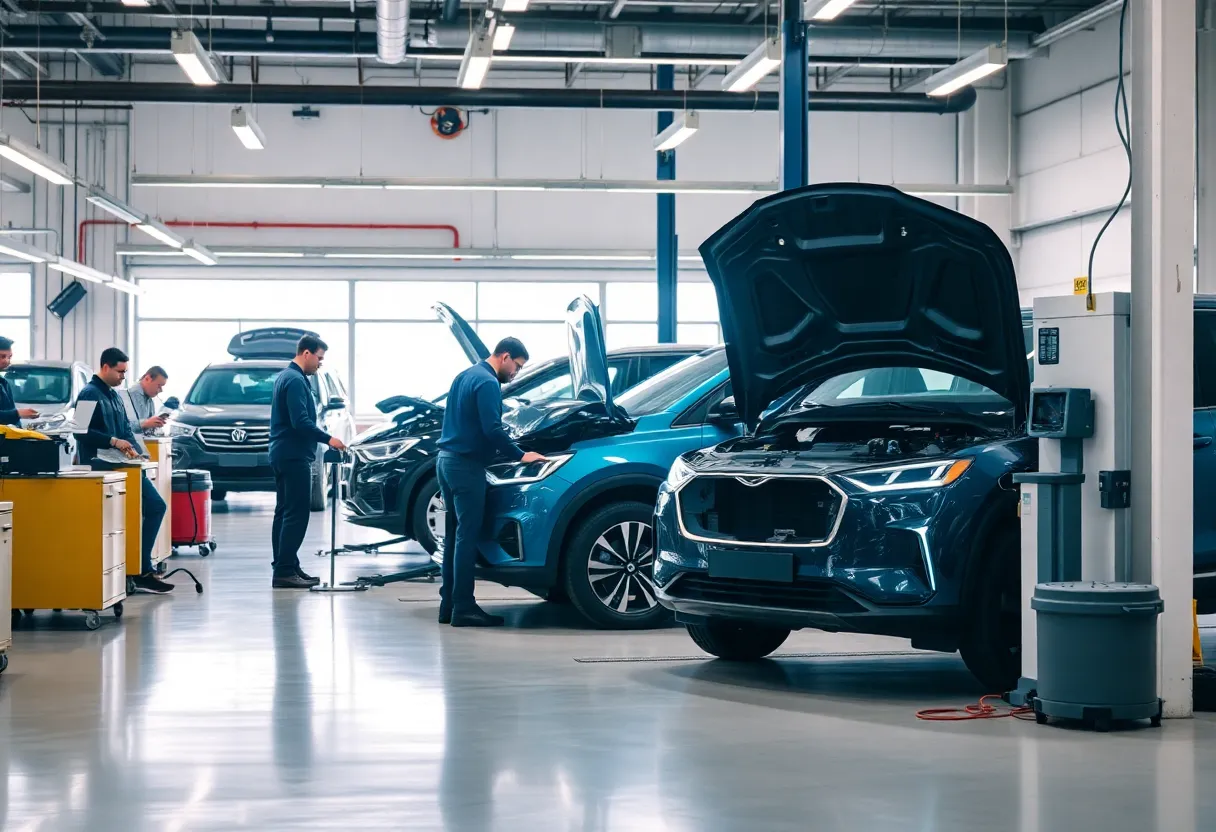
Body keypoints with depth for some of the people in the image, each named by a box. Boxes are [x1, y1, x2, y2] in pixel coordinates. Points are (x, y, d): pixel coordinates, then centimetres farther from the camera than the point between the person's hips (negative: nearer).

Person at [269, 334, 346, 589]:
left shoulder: (287, 377, 18)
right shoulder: (295, 380, -15)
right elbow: (301, 422, -24)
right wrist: (328, 439, -19)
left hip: (284, 454, 11)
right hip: (294, 456, -11)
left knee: (285, 513, 11)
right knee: (297, 514, -11)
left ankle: (284, 568, 13)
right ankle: (285, 571, -13)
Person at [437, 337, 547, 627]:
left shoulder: (466, 376, 19)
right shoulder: (488, 383, -13)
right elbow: (492, 429, -21)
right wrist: (519, 456, -11)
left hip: (447, 459, 10)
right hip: (466, 464, -10)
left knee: (455, 533, 13)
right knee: (467, 535, -8)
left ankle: (449, 604, 14)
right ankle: (463, 608, -9)